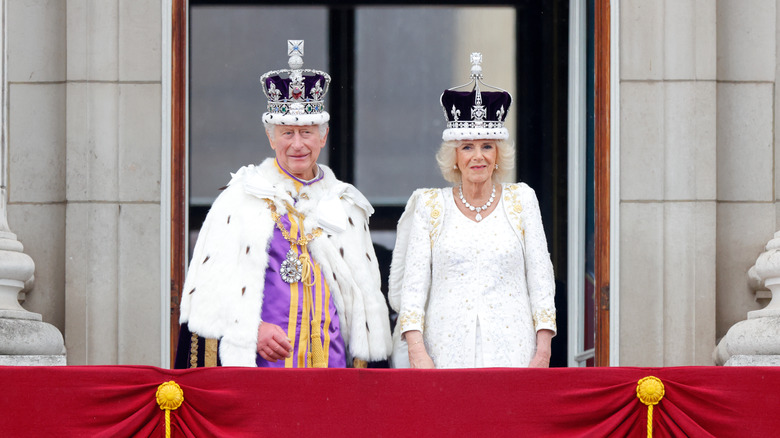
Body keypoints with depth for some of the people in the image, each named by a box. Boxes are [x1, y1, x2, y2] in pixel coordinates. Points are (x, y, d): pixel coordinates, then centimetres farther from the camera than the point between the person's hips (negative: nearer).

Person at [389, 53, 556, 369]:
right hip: (447, 352, 0)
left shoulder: (521, 201, 11)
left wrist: (543, 349, 0)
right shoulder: (430, 207, 9)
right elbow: (412, 281, 4)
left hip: (511, 352, 1)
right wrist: (416, 348, -9)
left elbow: (540, 276, 9)